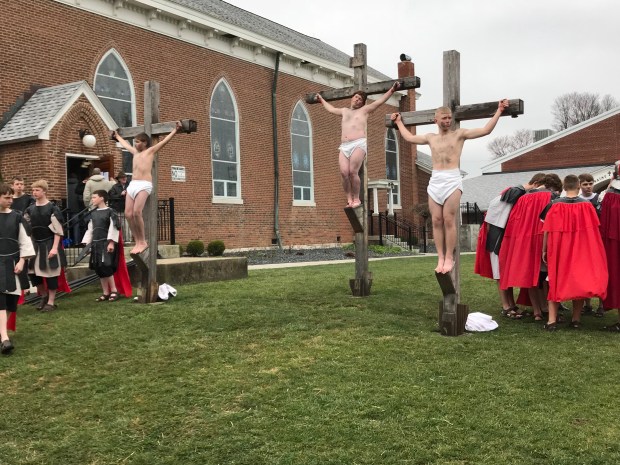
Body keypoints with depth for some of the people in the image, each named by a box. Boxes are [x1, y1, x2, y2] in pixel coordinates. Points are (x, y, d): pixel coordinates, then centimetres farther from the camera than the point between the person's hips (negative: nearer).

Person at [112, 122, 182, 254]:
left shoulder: (150, 151, 8)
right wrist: (117, 136, 57)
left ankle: (143, 242, -15)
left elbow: (165, 140, 3)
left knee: (136, 212, -21)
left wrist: (176, 130, -2)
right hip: (132, 185, 7)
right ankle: (138, 242, -1)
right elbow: (125, 144, 44)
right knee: (128, 214, -5)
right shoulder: (135, 152, 26)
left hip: (144, 185, -7)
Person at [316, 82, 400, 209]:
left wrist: (392, 90, 1)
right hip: (344, 146, 4)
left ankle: (356, 199, -7)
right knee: (344, 173, -13)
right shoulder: (344, 111, 29)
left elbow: (380, 101, 9)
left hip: (358, 144, -4)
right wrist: (322, 100, 57)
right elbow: (331, 109, 47)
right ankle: (349, 199, -6)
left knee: (353, 172, -18)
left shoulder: (364, 110, 15)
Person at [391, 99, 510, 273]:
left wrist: (499, 111, 1)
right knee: (437, 221, -1)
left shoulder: (460, 134, 8)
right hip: (434, 181, 4)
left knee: (449, 220, -9)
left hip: (452, 180, -4)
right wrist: (399, 122, 42)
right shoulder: (431, 138, 19)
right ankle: (440, 258, 4)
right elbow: (409, 137, 33)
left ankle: (449, 258, -2)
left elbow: (486, 130, 4)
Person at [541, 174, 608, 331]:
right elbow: (593, 230, 1)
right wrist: (593, 252, 13)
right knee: (579, 282, 13)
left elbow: (547, 230, -6)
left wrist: (544, 250, 2)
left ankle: (552, 320, -1)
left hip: (558, 250, 0)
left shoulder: (554, 205, -7)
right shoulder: (587, 205, -5)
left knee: (556, 282, 7)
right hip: (581, 252, 1)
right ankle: (576, 319, 16)